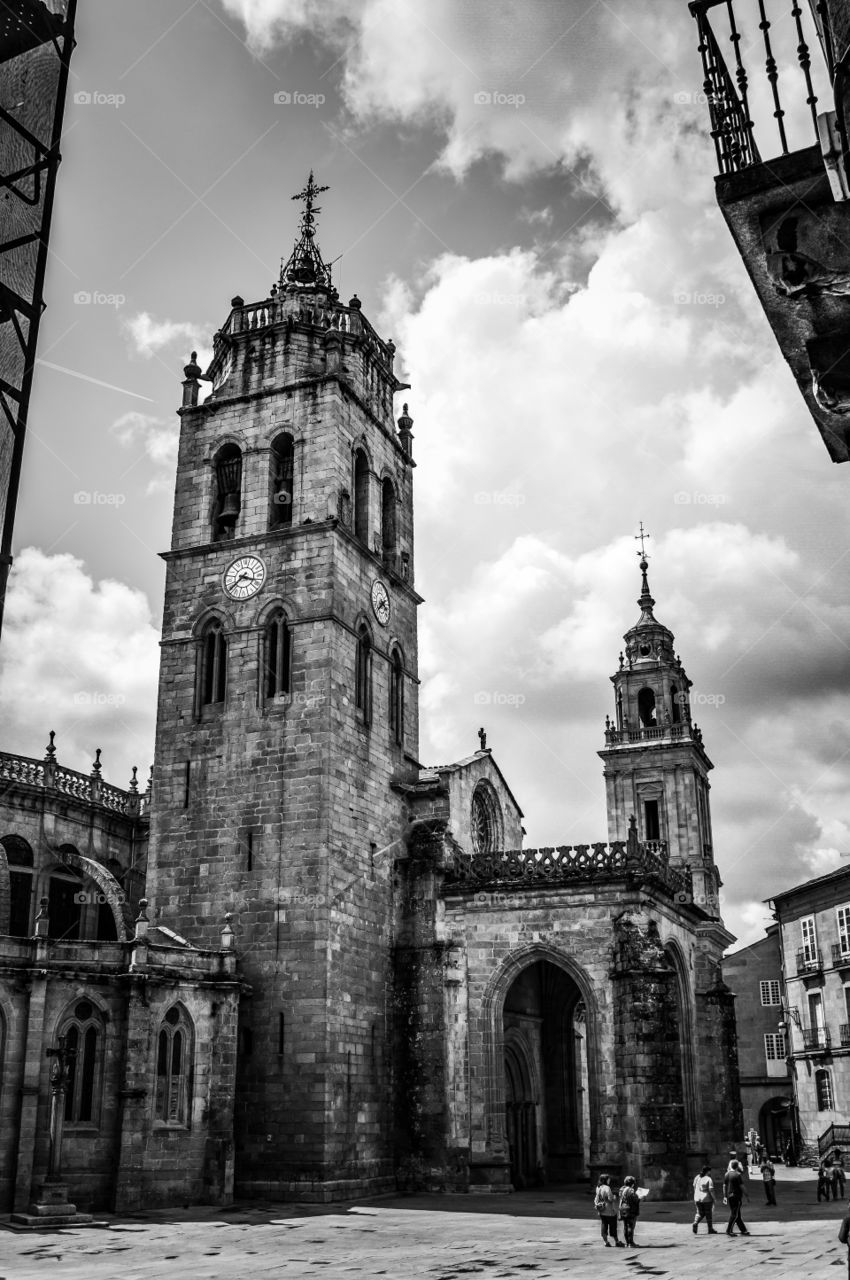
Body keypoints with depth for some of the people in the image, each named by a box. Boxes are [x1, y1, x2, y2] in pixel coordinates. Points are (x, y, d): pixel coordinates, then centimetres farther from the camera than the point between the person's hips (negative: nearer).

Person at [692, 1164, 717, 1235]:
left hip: (697, 1199, 5)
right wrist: (713, 1198, -4)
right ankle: (710, 1229, 17)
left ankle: (695, 1223, -9)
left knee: (700, 1213, 15)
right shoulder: (708, 1179, -13)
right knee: (708, 1214, 10)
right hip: (707, 1199, -5)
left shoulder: (697, 1177, 6)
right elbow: (711, 1190, -16)